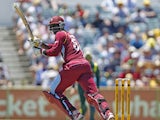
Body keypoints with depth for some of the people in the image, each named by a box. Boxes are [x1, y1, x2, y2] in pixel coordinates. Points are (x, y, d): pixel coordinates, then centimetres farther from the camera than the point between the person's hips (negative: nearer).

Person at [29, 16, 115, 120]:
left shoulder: (60, 34, 5)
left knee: (55, 92, 6)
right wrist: (40, 43, 30)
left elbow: (54, 52, -4)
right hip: (85, 64, 7)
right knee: (93, 93, -4)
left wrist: (41, 51, 9)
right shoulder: (69, 35, 31)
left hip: (72, 66, -7)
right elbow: (55, 47, 37)